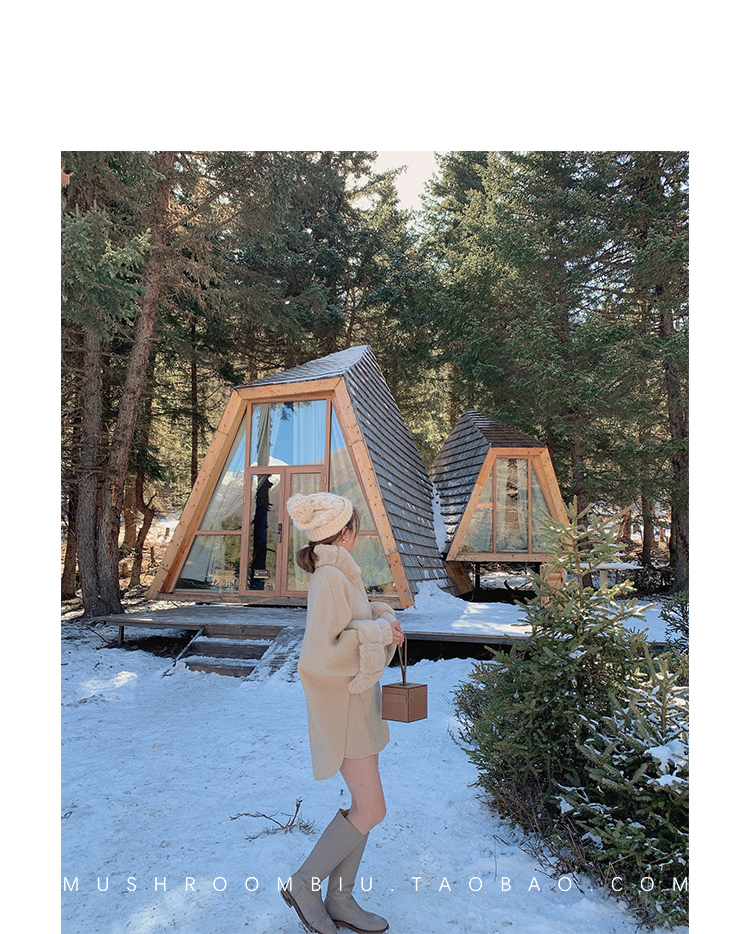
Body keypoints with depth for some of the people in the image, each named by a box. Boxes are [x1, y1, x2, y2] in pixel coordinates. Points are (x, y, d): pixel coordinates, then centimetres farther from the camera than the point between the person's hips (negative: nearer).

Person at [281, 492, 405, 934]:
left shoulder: (342, 574, 6)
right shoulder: (330, 578, -24)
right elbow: (320, 655, -28)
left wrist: (383, 621, 0)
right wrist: (378, 632, -21)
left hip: (359, 700, 9)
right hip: (341, 704, -9)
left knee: (364, 805, 17)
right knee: (371, 810, 0)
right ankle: (305, 883, 18)